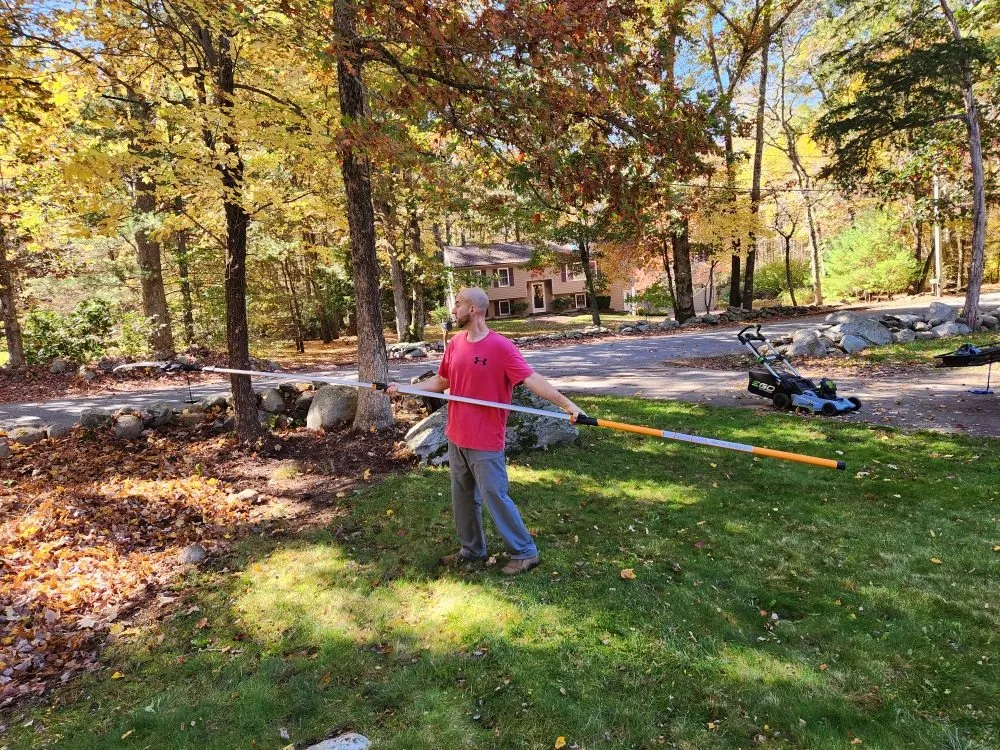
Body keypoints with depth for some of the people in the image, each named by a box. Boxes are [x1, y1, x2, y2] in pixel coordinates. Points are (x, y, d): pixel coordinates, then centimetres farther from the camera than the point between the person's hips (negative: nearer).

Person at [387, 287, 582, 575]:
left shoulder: (501, 346, -16)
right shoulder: (455, 343, 5)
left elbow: (532, 379, -22)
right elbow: (441, 382, 16)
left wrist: (566, 403, -32)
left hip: (485, 442, -7)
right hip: (456, 437, 7)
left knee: (495, 497, 0)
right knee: (463, 497, 18)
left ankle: (524, 552, 18)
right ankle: (472, 549, 36)